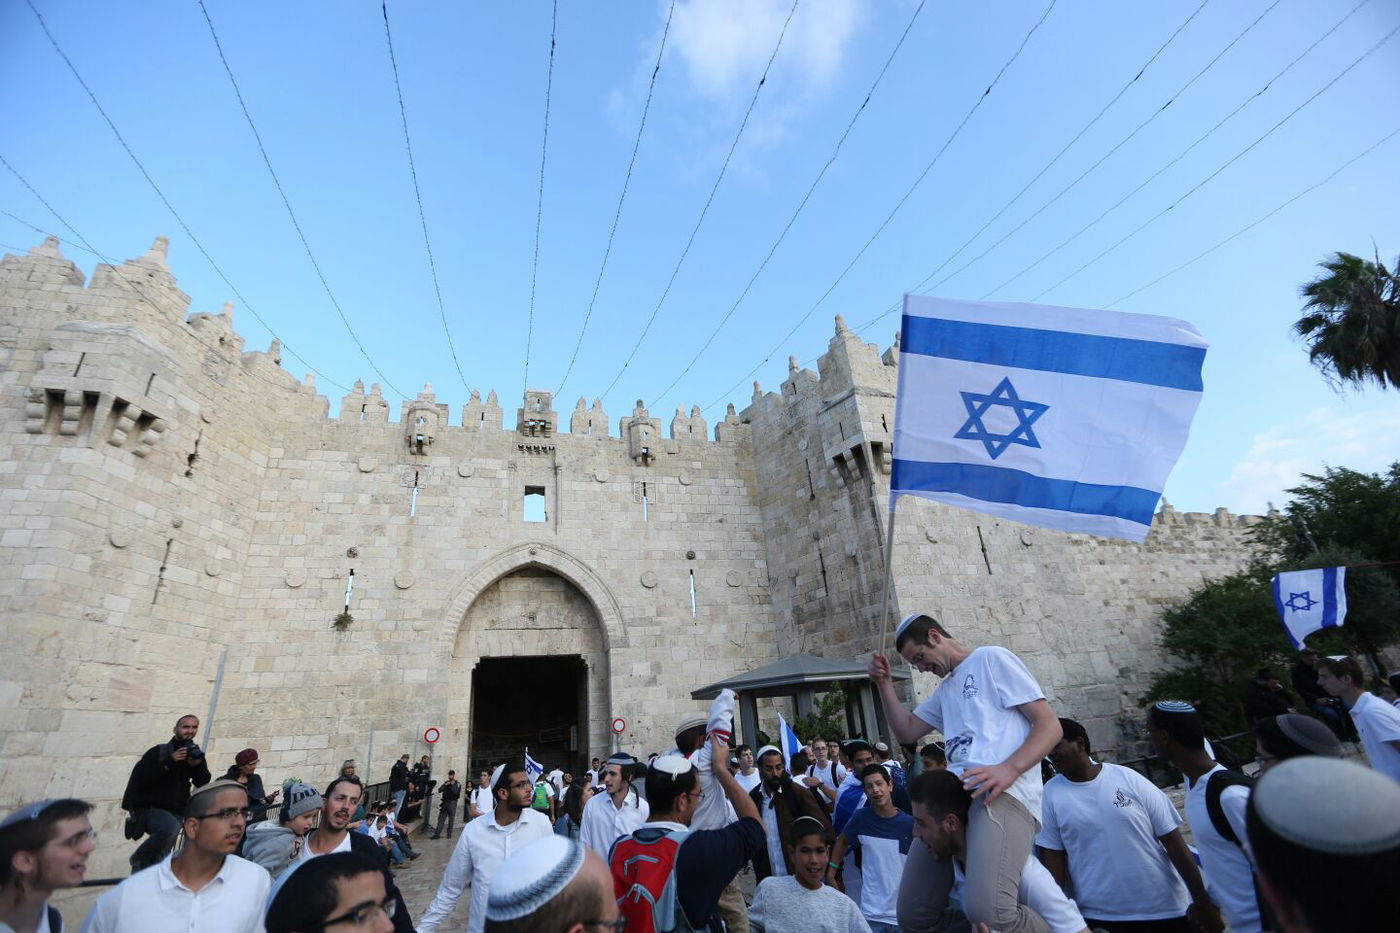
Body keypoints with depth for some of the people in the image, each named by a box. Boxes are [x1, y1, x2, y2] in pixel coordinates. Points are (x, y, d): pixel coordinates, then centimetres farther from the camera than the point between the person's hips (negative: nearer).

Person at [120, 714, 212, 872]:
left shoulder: (195, 754, 7)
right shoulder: (159, 751, -5)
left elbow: (203, 783, 1)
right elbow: (140, 777, -17)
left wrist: (197, 766, -18)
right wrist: (169, 762, -25)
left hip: (175, 812, 5)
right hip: (150, 809, -5)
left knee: (160, 857, 6)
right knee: (171, 827, -33)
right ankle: (140, 859, -8)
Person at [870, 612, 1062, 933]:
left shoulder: (992, 657, 7)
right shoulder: (944, 690, 32)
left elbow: (1050, 725, -2)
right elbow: (906, 732, 29)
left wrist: (1010, 769, -19)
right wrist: (884, 683, 17)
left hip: (1000, 791, -8)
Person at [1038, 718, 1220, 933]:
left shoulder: (1129, 779, -7)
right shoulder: (1051, 793, -6)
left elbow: (1173, 842, -1)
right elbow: (1052, 856, -4)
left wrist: (1202, 901, -2)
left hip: (1167, 909, 0)